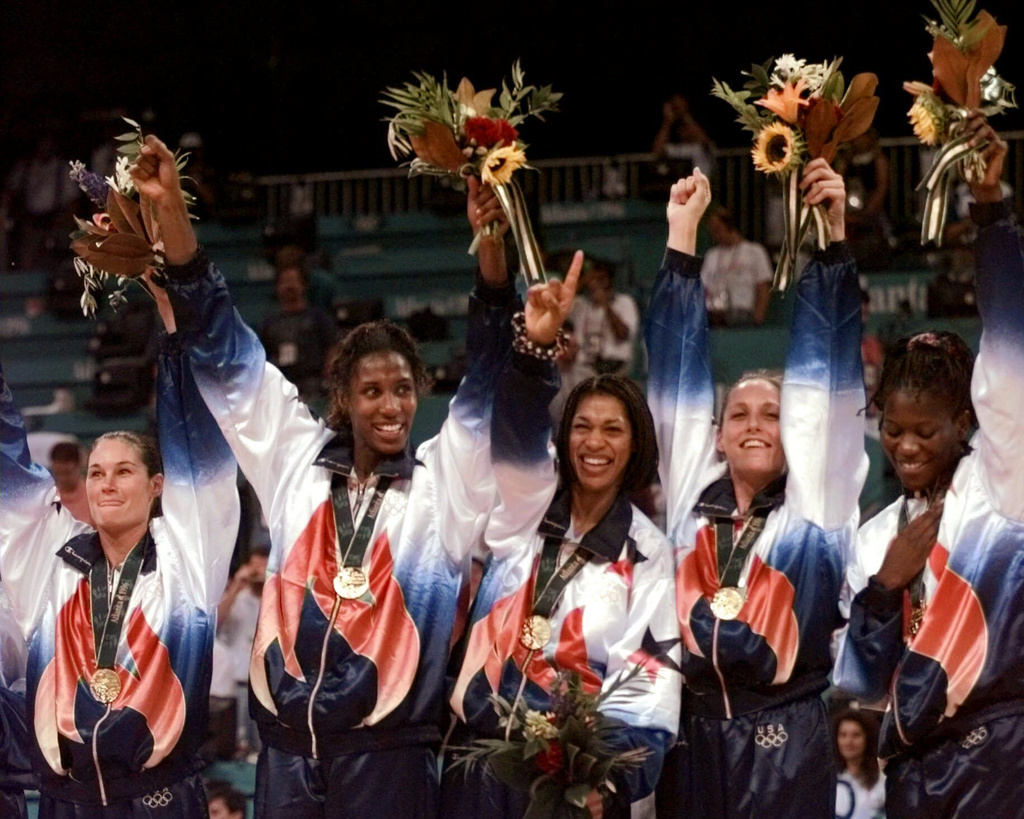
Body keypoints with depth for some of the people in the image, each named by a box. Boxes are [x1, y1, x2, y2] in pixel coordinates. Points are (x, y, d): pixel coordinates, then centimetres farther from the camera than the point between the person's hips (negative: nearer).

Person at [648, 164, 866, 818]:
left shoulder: (815, 505, 5)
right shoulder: (692, 499, 11)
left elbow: (827, 377, 1)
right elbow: (678, 378, 12)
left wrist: (834, 234, -4)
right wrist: (682, 234, 11)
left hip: (788, 740, -2)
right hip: (697, 736, 3)